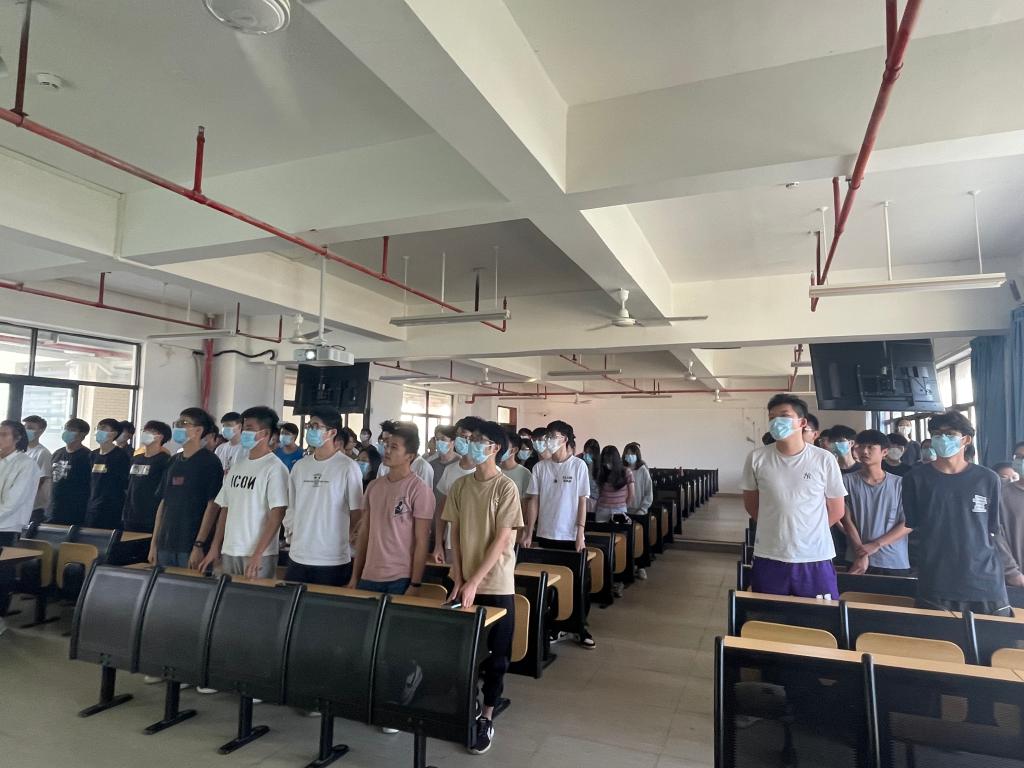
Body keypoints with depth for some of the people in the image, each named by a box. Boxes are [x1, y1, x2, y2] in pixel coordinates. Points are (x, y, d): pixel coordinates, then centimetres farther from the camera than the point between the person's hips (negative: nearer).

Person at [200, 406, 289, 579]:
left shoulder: (275, 468, -10)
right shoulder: (237, 465, 12)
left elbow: (277, 514, -15)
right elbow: (225, 509, 15)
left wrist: (258, 554, -18)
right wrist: (215, 548, 10)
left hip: (259, 556, -6)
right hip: (229, 552, 6)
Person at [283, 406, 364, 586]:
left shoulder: (348, 467, -8)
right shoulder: (300, 466, 9)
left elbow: (357, 513, -4)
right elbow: (292, 507, 18)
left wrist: (346, 539, -2)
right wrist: (291, 531, 9)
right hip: (298, 556, 5)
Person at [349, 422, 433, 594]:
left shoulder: (419, 490, -10)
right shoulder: (373, 486, 7)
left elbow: (422, 541, -10)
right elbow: (364, 533, 11)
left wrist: (415, 584, -12)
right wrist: (355, 576, 10)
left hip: (401, 580, -5)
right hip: (368, 577, 5)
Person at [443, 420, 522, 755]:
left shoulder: (506, 487, -12)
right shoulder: (459, 486, 2)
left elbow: (501, 540, -15)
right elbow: (455, 534, 5)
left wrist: (474, 582, -17)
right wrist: (458, 579, -2)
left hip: (496, 586, -4)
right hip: (464, 583, 4)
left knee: (495, 654, 7)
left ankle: (486, 718, 23)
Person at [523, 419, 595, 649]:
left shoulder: (578, 466, -4)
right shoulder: (540, 467, 1)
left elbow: (582, 501, -4)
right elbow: (533, 501, 3)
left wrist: (580, 533, -8)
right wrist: (528, 533, 0)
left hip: (571, 536, -2)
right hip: (546, 535, 2)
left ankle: (579, 626, 20)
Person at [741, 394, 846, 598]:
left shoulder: (824, 459, -5)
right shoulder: (757, 458, -4)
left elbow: (836, 511, 6)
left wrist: (805, 532, 10)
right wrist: (776, 527, 10)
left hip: (815, 559, -1)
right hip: (768, 558, 1)